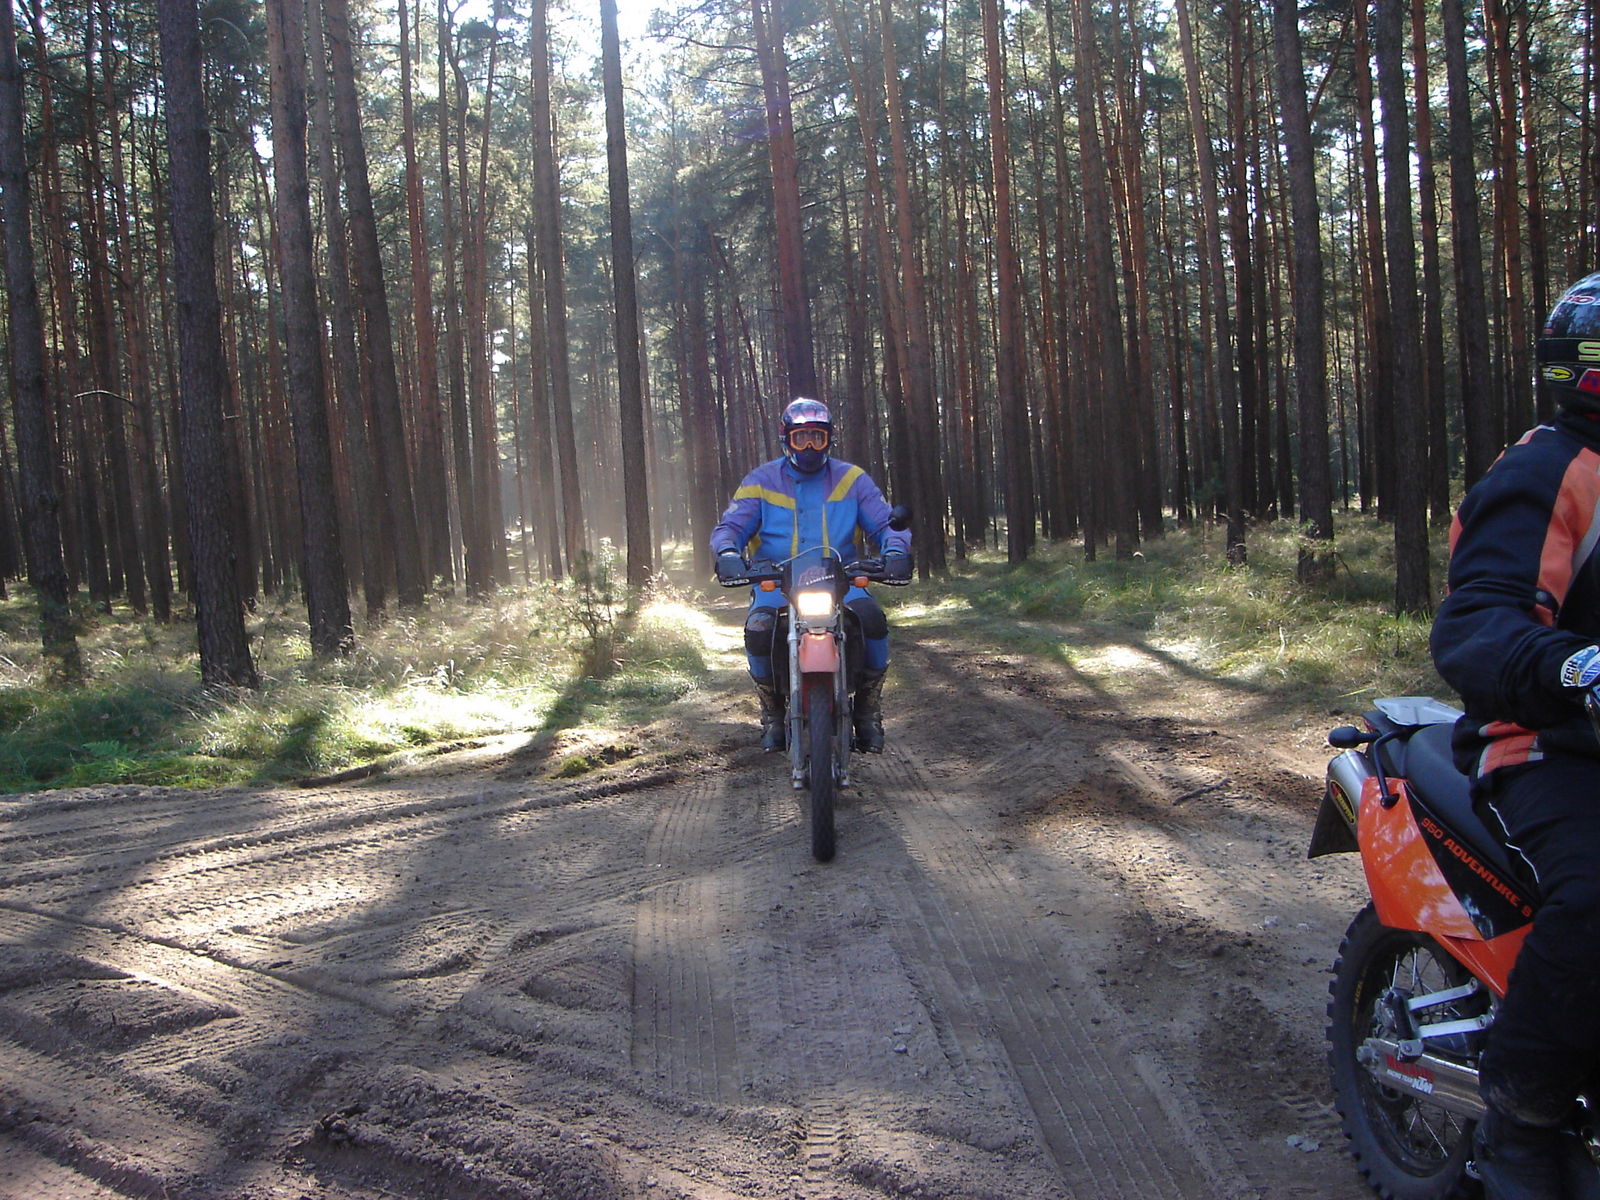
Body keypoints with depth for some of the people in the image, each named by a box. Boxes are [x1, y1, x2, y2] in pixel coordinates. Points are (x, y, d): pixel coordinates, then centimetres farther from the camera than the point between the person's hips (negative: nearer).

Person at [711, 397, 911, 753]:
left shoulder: (851, 479, 10)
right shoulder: (761, 481, 8)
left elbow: (886, 523, 7)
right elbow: (729, 527, 2)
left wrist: (896, 550, -17)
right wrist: (727, 552, -23)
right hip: (775, 582, 0)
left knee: (873, 620, -31)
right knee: (758, 630, -33)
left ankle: (868, 709, -8)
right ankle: (772, 710, -5)